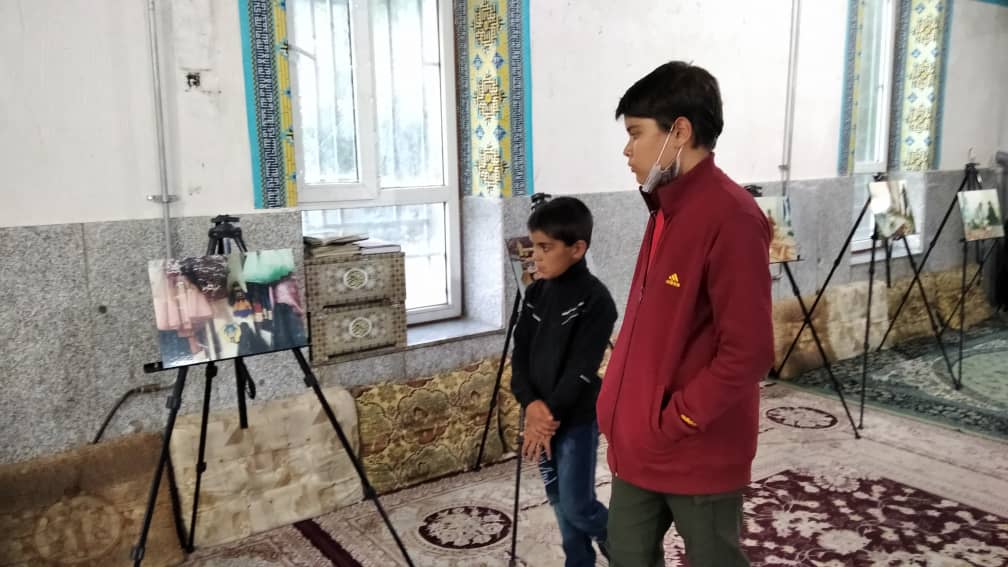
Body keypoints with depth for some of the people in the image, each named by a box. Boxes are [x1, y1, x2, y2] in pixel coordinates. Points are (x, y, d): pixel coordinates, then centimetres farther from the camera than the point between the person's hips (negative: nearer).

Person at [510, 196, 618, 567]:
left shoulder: (595, 300, -16)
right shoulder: (535, 293, 4)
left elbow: (581, 370, -19)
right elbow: (520, 354, 2)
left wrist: (550, 412, -17)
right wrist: (531, 404, -12)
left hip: (577, 419, -6)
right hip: (540, 415, 6)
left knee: (577, 506, 1)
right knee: (558, 502, 15)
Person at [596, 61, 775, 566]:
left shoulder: (731, 217, -20)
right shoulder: (666, 210, 8)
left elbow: (748, 352, -22)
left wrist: (673, 422, -17)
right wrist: (621, 410, 11)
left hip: (701, 451, -8)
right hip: (640, 444, 8)